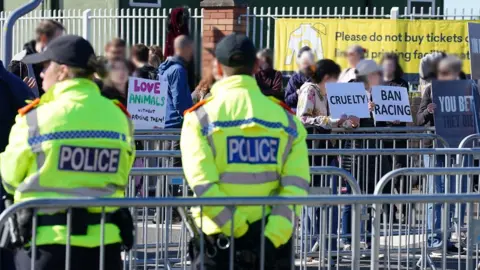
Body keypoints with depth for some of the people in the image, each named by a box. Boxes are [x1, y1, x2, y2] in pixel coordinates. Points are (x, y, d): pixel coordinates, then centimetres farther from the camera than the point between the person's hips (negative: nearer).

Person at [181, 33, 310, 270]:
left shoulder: (201, 117, -4)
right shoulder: (286, 117, 3)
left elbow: (201, 183, -14)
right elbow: (295, 185, -7)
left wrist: (237, 230, -14)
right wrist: (273, 236, -12)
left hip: (219, 237, -2)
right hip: (272, 238, 2)